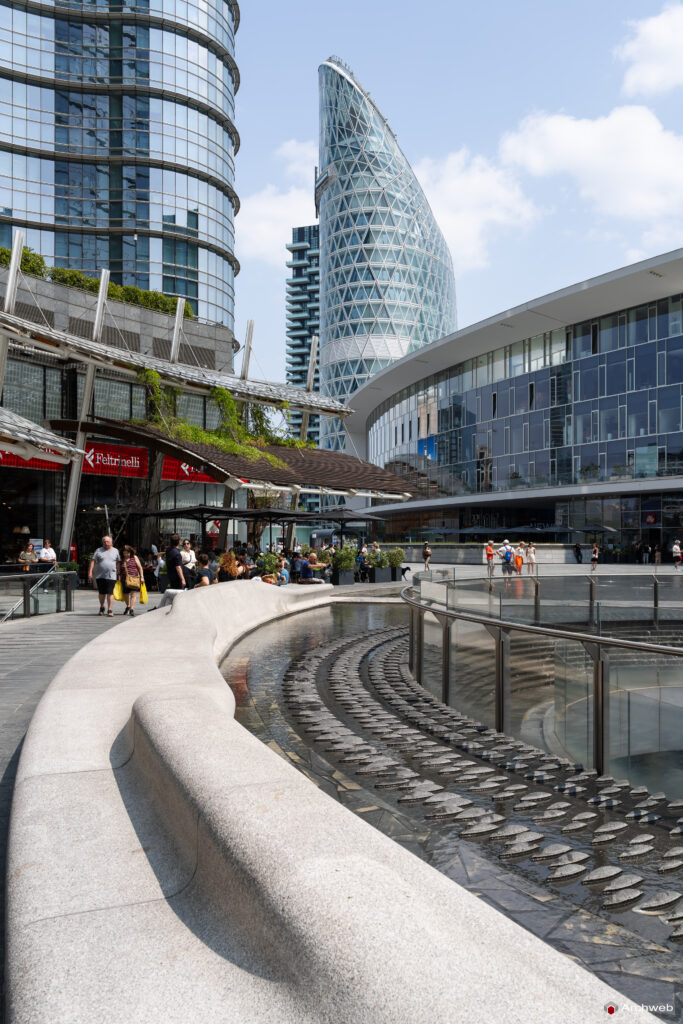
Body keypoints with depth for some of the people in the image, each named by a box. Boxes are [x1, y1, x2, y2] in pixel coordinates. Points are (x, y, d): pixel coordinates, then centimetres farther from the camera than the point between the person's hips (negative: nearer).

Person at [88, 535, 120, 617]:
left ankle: (110, 610, -6)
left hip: (111, 576, -1)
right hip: (100, 576, 1)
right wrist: (90, 572, -10)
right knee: (101, 593, 9)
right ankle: (102, 608, 30)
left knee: (110, 593, -7)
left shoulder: (115, 551, 9)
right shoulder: (98, 551, 7)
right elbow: (92, 561, 1)